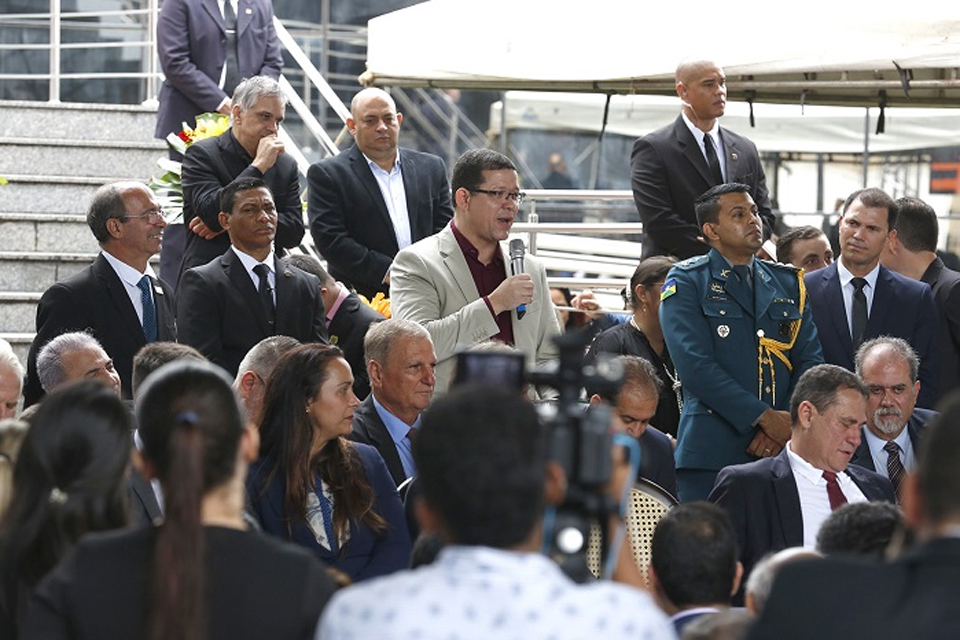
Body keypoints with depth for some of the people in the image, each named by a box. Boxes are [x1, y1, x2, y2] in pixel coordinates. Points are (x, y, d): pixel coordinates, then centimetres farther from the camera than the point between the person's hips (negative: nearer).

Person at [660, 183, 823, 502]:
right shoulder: (686, 282, 3)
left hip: (782, 451, 4)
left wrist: (787, 426, -7)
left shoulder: (789, 283, 18)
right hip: (711, 452, -4)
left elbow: (811, 359, 10)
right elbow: (694, 365, -9)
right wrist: (765, 417, -13)